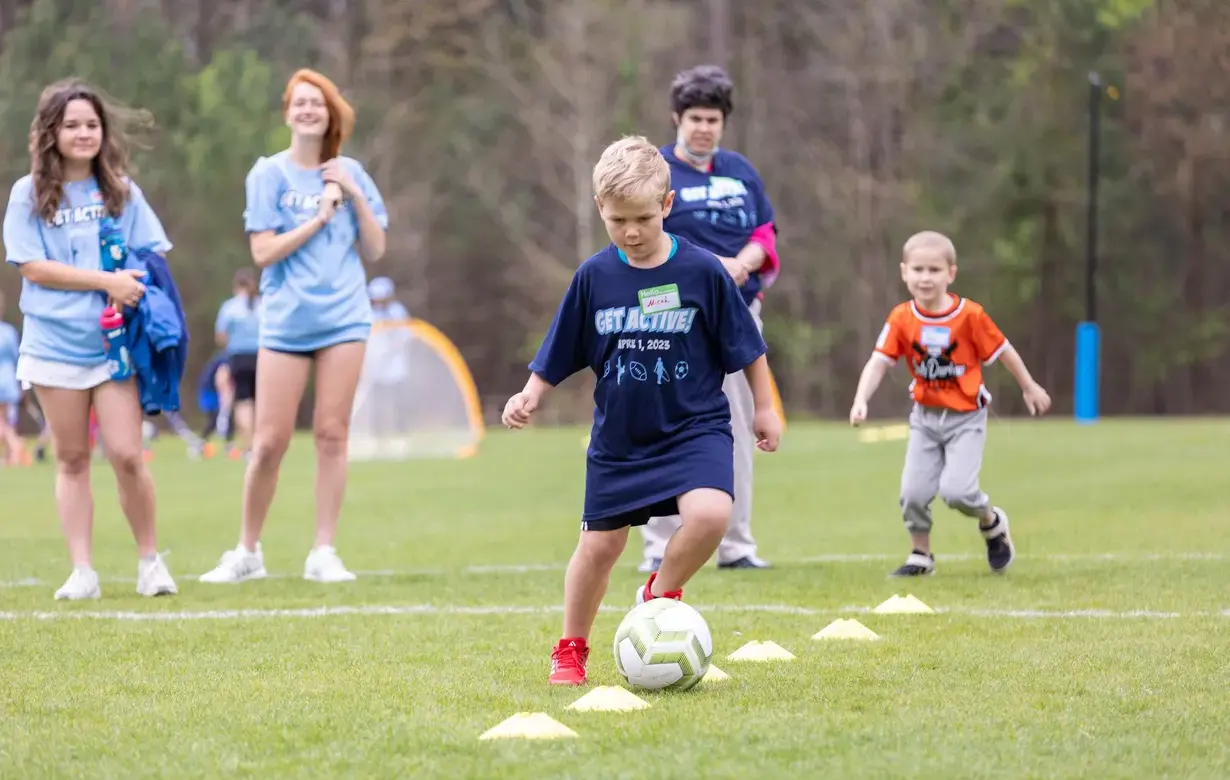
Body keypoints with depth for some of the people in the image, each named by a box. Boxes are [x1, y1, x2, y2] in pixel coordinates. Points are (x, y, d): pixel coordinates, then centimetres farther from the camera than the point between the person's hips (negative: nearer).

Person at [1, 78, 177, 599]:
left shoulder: (122, 191, 6)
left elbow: (154, 258, 7)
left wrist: (136, 292, -14)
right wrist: (107, 282, -15)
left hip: (115, 343, 0)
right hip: (54, 345, 0)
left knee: (126, 456, -6)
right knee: (72, 459, 5)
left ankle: (150, 561, 8)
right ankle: (82, 571, 8)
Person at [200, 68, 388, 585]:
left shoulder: (350, 174, 9)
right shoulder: (269, 174, 1)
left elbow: (374, 251, 8)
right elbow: (263, 252, -7)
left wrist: (355, 196, -3)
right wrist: (320, 216, -9)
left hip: (343, 317, 2)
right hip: (285, 322, -2)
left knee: (332, 434, 0)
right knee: (270, 441, -3)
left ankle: (324, 553, 5)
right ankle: (248, 552, 11)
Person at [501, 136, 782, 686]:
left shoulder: (702, 271, -9)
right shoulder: (594, 278, -3)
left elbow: (746, 347, 1)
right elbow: (558, 356, 7)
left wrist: (764, 409, 6)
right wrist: (530, 397, -6)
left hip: (696, 428, -2)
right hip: (619, 439, 2)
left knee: (710, 511, -28)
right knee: (599, 544, 8)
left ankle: (661, 593, -1)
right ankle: (571, 650, 29)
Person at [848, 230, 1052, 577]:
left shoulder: (970, 315, -15)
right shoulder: (901, 319, -9)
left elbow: (1002, 351, -2)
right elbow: (877, 363, -14)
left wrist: (1030, 388, 9)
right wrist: (861, 400, -30)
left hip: (966, 417, -3)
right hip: (925, 416, 3)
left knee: (956, 490, -17)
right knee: (913, 492, -3)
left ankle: (992, 523, 15)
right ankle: (920, 555, 22)